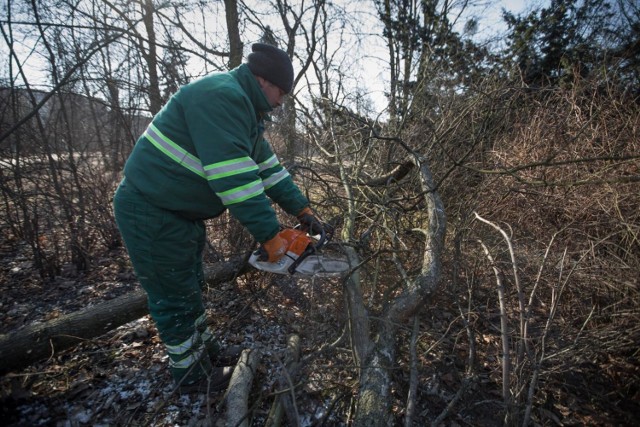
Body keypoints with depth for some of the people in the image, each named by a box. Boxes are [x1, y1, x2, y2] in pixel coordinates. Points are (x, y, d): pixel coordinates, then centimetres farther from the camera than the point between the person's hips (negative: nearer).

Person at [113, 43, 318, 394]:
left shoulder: (245, 109, 11)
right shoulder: (222, 95, -23)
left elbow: (267, 165, 11)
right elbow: (234, 177, -32)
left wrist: (301, 209, 6)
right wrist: (270, 236, -29)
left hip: (182, 213, 10)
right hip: (151, 214, -10)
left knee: (190, 286, 22)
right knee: (175, 298, 5)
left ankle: (204, 348, 42)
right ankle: (192, 374, 27)